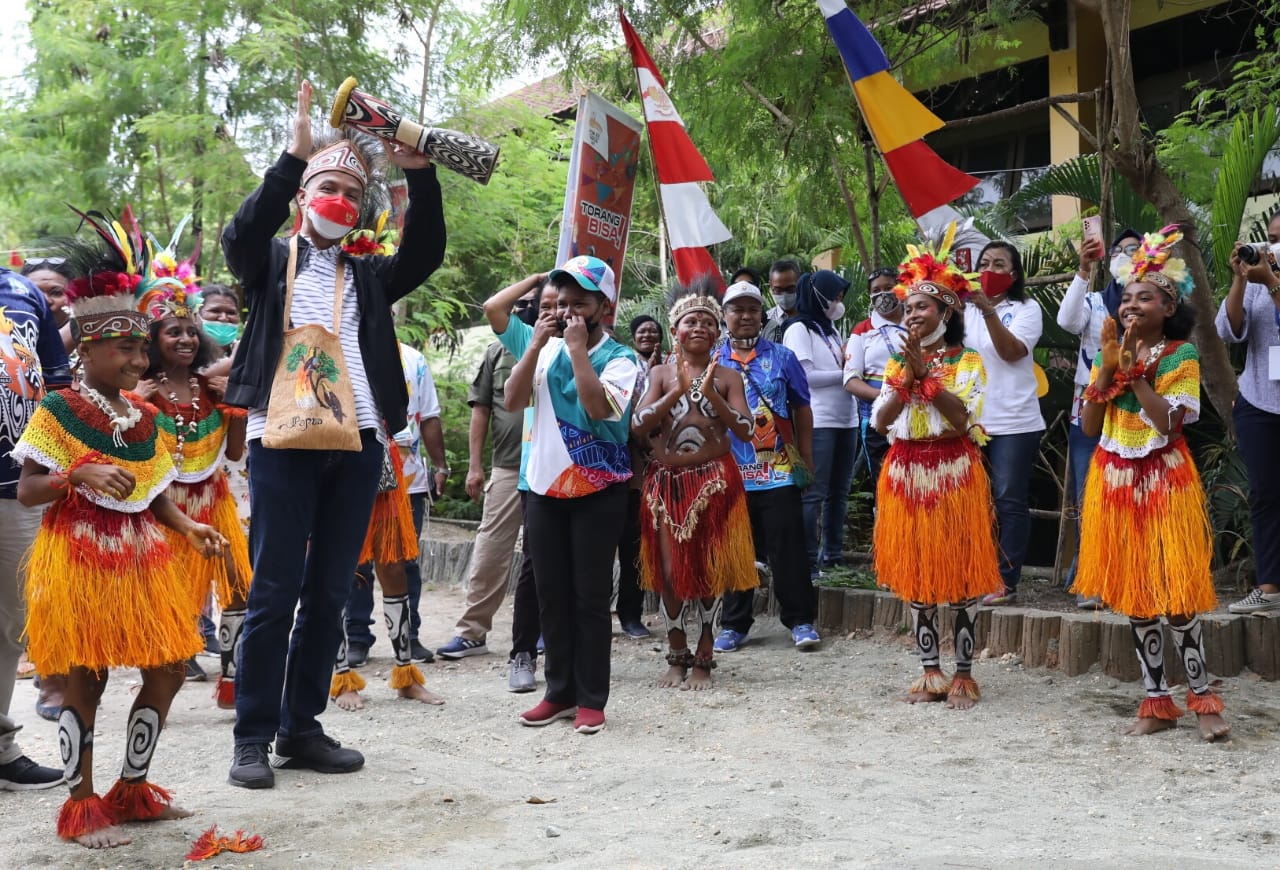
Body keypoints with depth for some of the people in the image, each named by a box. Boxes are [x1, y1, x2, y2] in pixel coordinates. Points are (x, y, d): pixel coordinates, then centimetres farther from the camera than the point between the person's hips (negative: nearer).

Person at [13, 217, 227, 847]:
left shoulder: (145, 417, 10)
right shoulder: (58, 411, -8)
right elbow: (26, 491, -9)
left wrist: (189, 527, -1)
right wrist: (81, 474, -24)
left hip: (141, 558, 6)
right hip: (79, 558, -6)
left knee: (168, 668, 6)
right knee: (86, 678, -2)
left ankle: (133, 789, 22)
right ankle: (81, 804, 12)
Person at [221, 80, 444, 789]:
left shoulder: (368, 275, 18)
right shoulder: (270, 262, 10)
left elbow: (425, 253, 3)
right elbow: (242, 233, -11)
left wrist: (418, 173, -11)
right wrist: (294, 154, -20)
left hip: (357, 445, 4)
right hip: (284, 440, -4)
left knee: (329, 593, 7)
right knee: (274, 592, -4)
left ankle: (301, 728, 16)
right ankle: (253, 736, 2)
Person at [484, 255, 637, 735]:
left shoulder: (619, 358, -5)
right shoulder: (542, 346, 7)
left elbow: (597, 405, -23)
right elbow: (512, 399, -1)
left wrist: (577, 348, -17)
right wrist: (537, 344, -5)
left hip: (598, 492, -4)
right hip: (544, 487, 4)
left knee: (590, 596, -1)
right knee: (551, 594, 9)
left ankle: (590, 699, 7)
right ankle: (559, 692, 19)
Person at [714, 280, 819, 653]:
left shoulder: (782, 357, 6)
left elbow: (802, 410, 10)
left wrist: (807, 460, 7)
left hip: (779, 472, -1)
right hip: (730, 474, 1)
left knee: (787, 550, 0)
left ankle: (800, 621, 8)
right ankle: (734, 624, 17)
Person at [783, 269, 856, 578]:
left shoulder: (831, 330, 20)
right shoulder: (799, 330, -3)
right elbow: (805, 376, -12)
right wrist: (844, 373, -6)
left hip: (846, 421, 8)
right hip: (817, 423, -8)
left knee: (838, 492, 9)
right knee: (814, 494, -7)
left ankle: (833, 553, 17)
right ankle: (808, 561, -5)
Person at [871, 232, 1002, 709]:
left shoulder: (967, 361, 0)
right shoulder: (897, 362, 12)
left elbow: (961, 418, -16)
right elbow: (880, 421, -1)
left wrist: (926, 372, -18)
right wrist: (908, 374, -10)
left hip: (954, 473, -4)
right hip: (906, 473, 4)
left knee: (960, 573, -1)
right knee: (915, 575, 6)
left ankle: (963, 675, 7)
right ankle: (931, 672, 15)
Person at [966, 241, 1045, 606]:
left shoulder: (1026, 309, 1)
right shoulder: (966, 310, 14)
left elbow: (1011, 351, -15)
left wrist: (988, 310, -24)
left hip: (1013, 422, -4)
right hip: (969, 420, 4)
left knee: (1009, 502, -3)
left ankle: (1006, 582, 0)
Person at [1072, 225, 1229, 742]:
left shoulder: (1181, 356, -5)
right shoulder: (1108, 353, 8)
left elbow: (1170, 423, -18)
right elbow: (1089, 426, 2)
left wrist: (1134, 370, -17)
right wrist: (1108, 369, -7)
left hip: (1163, 481, -5)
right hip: (1115, 482, 5)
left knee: (1174, 592, -8)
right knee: (1132, 594, 6)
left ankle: (1201, 696, 6)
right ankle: (1157, 701, 14)